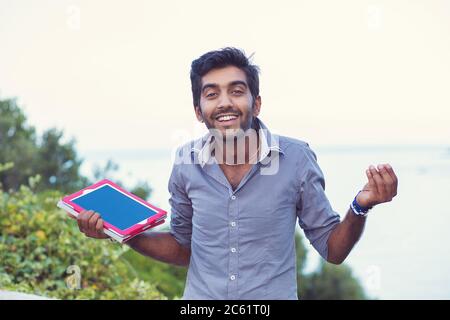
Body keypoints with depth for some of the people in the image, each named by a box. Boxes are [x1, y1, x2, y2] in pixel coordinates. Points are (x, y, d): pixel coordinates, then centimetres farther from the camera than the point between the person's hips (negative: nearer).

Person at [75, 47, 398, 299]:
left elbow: (333, 249, -5)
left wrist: (361, 206, -23)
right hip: (201, 295, 2)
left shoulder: (296, 158, -13)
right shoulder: (186, 162, -7)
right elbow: (183, 248, 7)